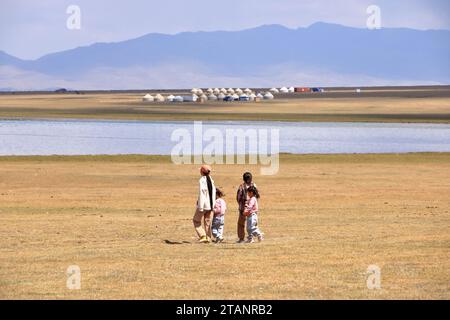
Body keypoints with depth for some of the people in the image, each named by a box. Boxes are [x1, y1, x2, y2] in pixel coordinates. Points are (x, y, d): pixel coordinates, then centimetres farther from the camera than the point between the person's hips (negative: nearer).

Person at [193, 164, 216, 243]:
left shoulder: (202, 180, -14)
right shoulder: (211, 180, 7)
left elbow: (201, 194, -17)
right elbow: (214, 193, 12)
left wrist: (200, 207, -16)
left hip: (203, 204, -6)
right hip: (211, 204, 6)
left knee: (196, 220, 8)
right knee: (207, 222, 13)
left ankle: (202, 236, -4)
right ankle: (208, 238, 11)